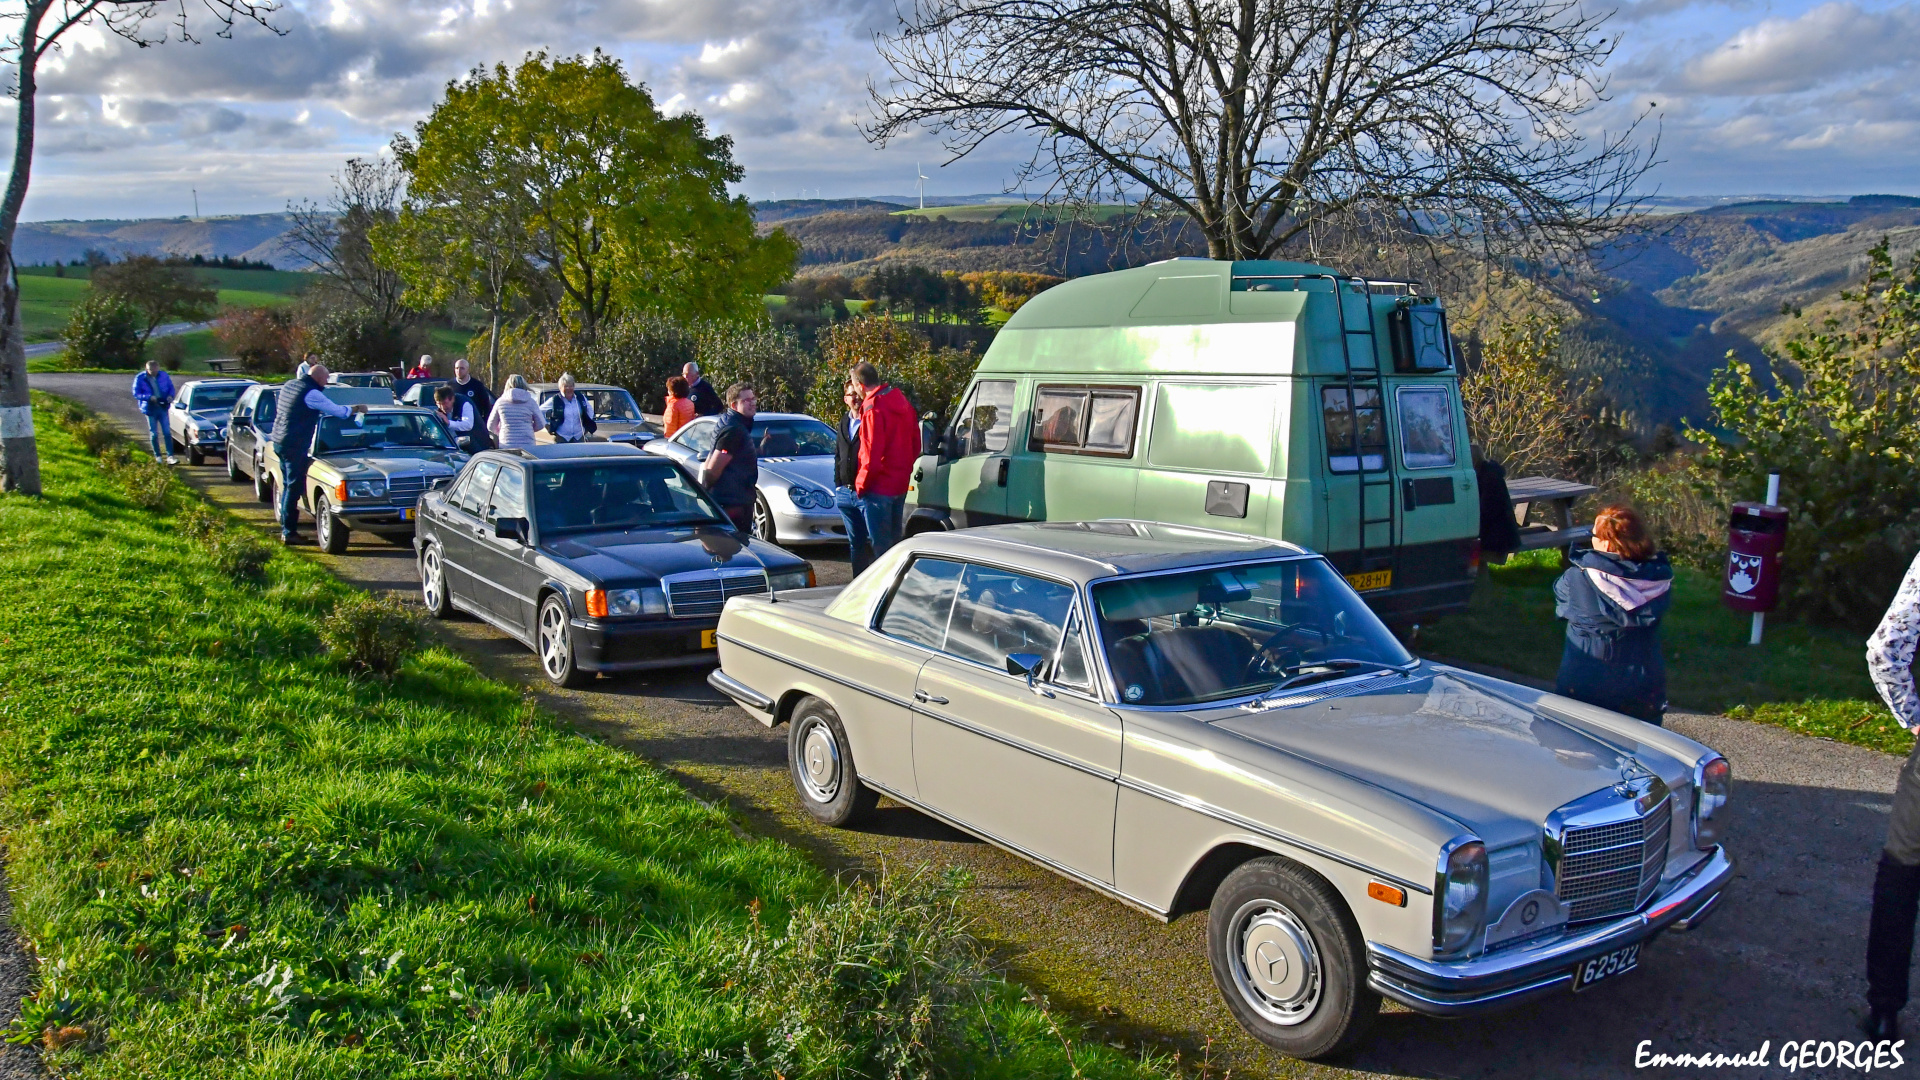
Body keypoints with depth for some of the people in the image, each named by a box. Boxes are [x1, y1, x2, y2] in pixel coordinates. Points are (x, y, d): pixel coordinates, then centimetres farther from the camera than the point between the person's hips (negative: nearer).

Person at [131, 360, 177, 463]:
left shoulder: (164, 375, 0)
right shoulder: (140, 378, -7)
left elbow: (171, 388, 11)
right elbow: (136, 394, -6)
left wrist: (170, 396, -10)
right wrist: (149, 397, -22)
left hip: (163, 407, 1)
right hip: (150, 409, -1)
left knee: (167, 432, -3)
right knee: (154, 434, 7)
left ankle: (170, 456, -5)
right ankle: (158, 456, 18)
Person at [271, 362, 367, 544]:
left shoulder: (289, 384, 11)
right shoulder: (311, 393, -17)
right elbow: (336, 410, -19)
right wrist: (355, 410, 0)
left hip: (279, 441, 10)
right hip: (294, 446, -10)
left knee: (288, 485, 17)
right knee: (294, 488, -5)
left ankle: (286, 528, 21)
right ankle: (288, 532, -3)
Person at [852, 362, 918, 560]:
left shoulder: (873, 408, -19)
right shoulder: (902, 401, 8)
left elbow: (872, 455, -20)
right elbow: (915, 444, 14)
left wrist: (861, 484, -8)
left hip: (879, 486, -9)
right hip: (901, 484, 9)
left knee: (880, 545, -2)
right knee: (894, 540, 19)